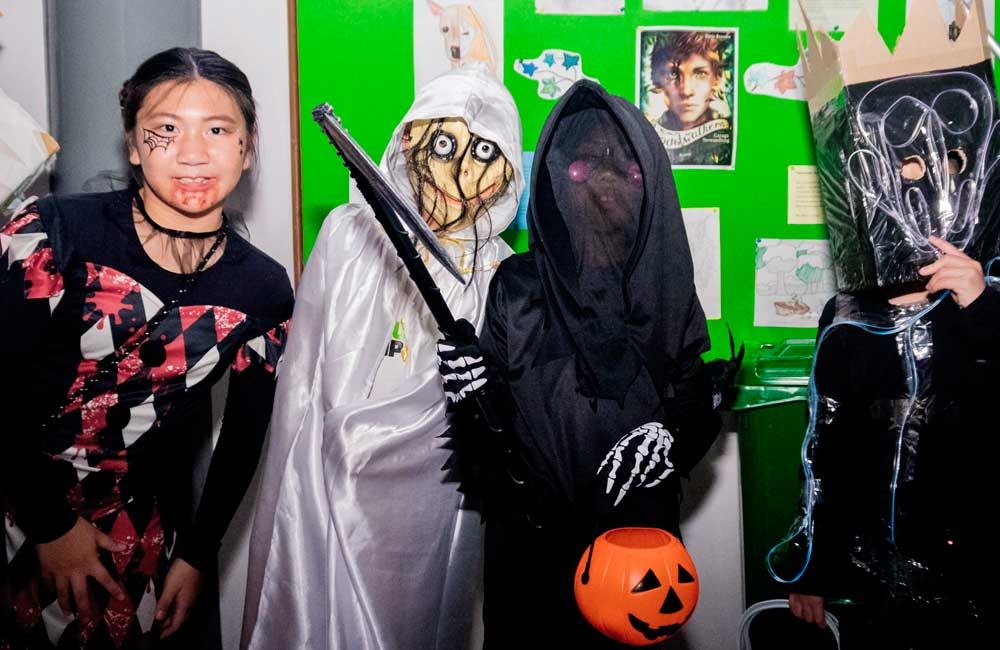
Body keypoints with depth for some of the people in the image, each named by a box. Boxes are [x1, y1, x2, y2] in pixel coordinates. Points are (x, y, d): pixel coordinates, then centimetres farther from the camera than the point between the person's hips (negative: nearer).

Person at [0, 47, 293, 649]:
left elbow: (245, 434, 3)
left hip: (139, 525, 2)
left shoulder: (265, 289, -7)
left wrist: (198, 555, 5)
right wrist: (52, 525, -10)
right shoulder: (54, 234, -15)